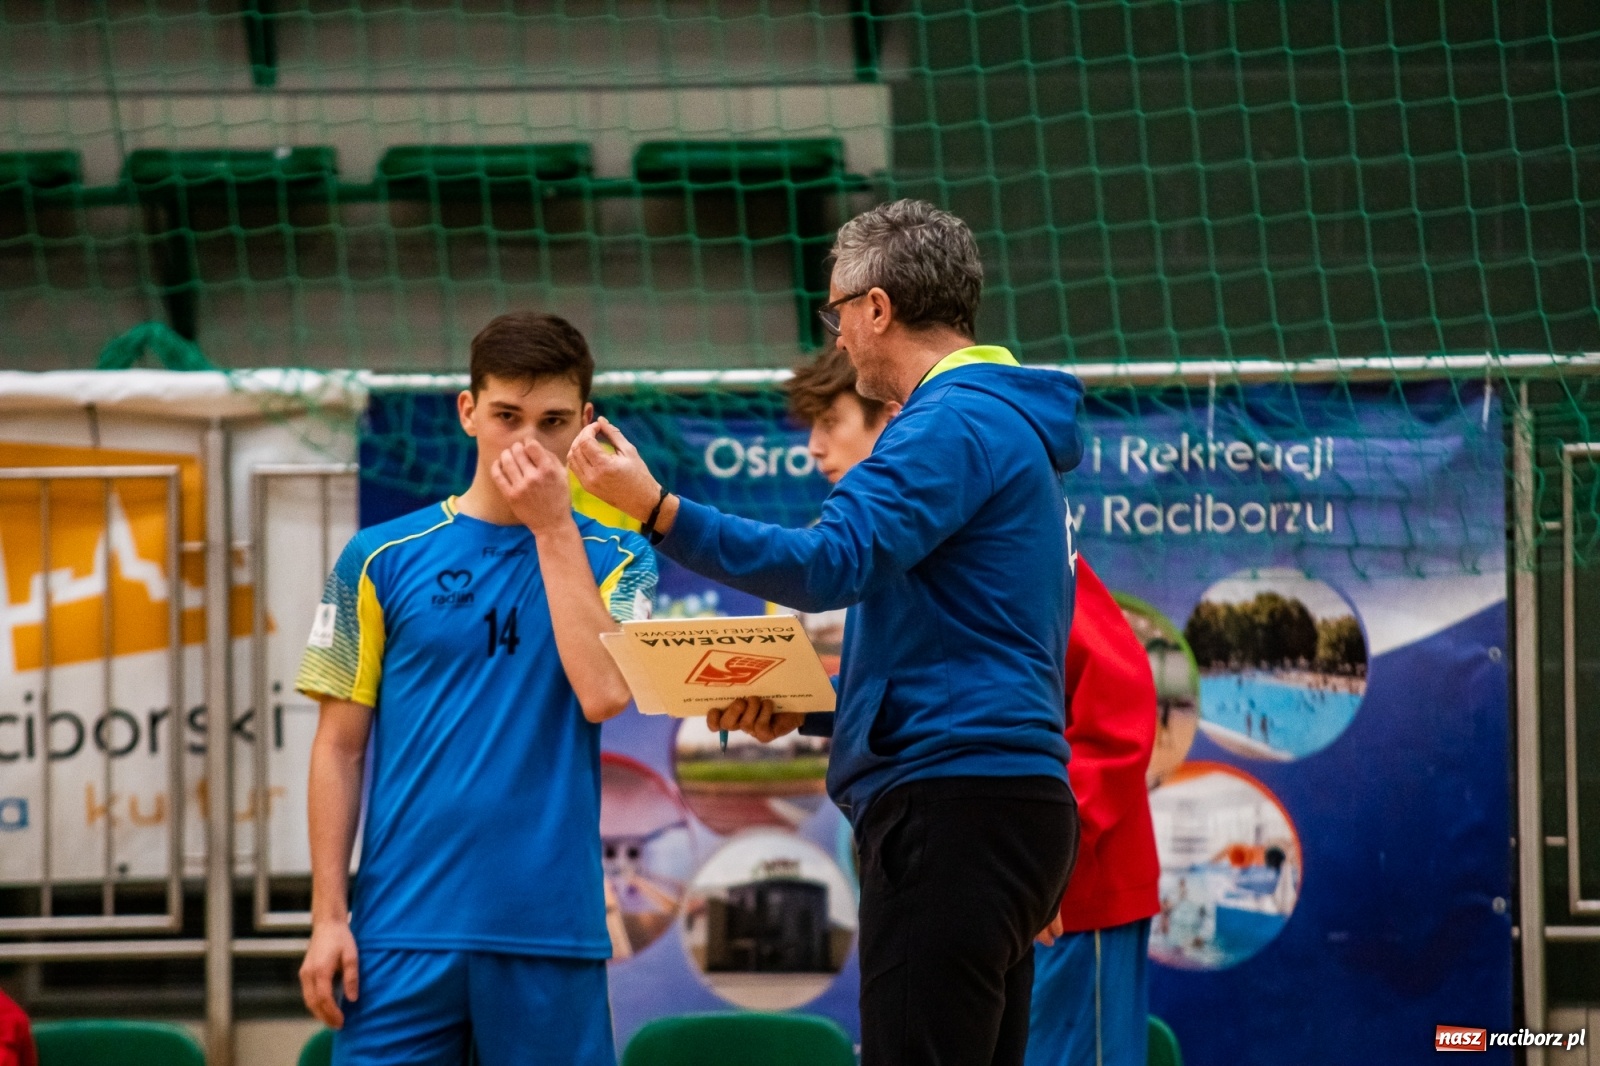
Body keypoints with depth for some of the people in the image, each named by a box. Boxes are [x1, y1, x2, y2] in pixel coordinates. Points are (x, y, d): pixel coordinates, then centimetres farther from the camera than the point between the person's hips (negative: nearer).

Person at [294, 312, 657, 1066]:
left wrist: (553, 526, -6)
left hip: (551, 927, 0)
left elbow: (604, 693, -11)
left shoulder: (612, 558, 7)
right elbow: (340, 749, 6)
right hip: (404, 927, 0)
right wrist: (329, 914, -2)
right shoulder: (383, 558, 5)